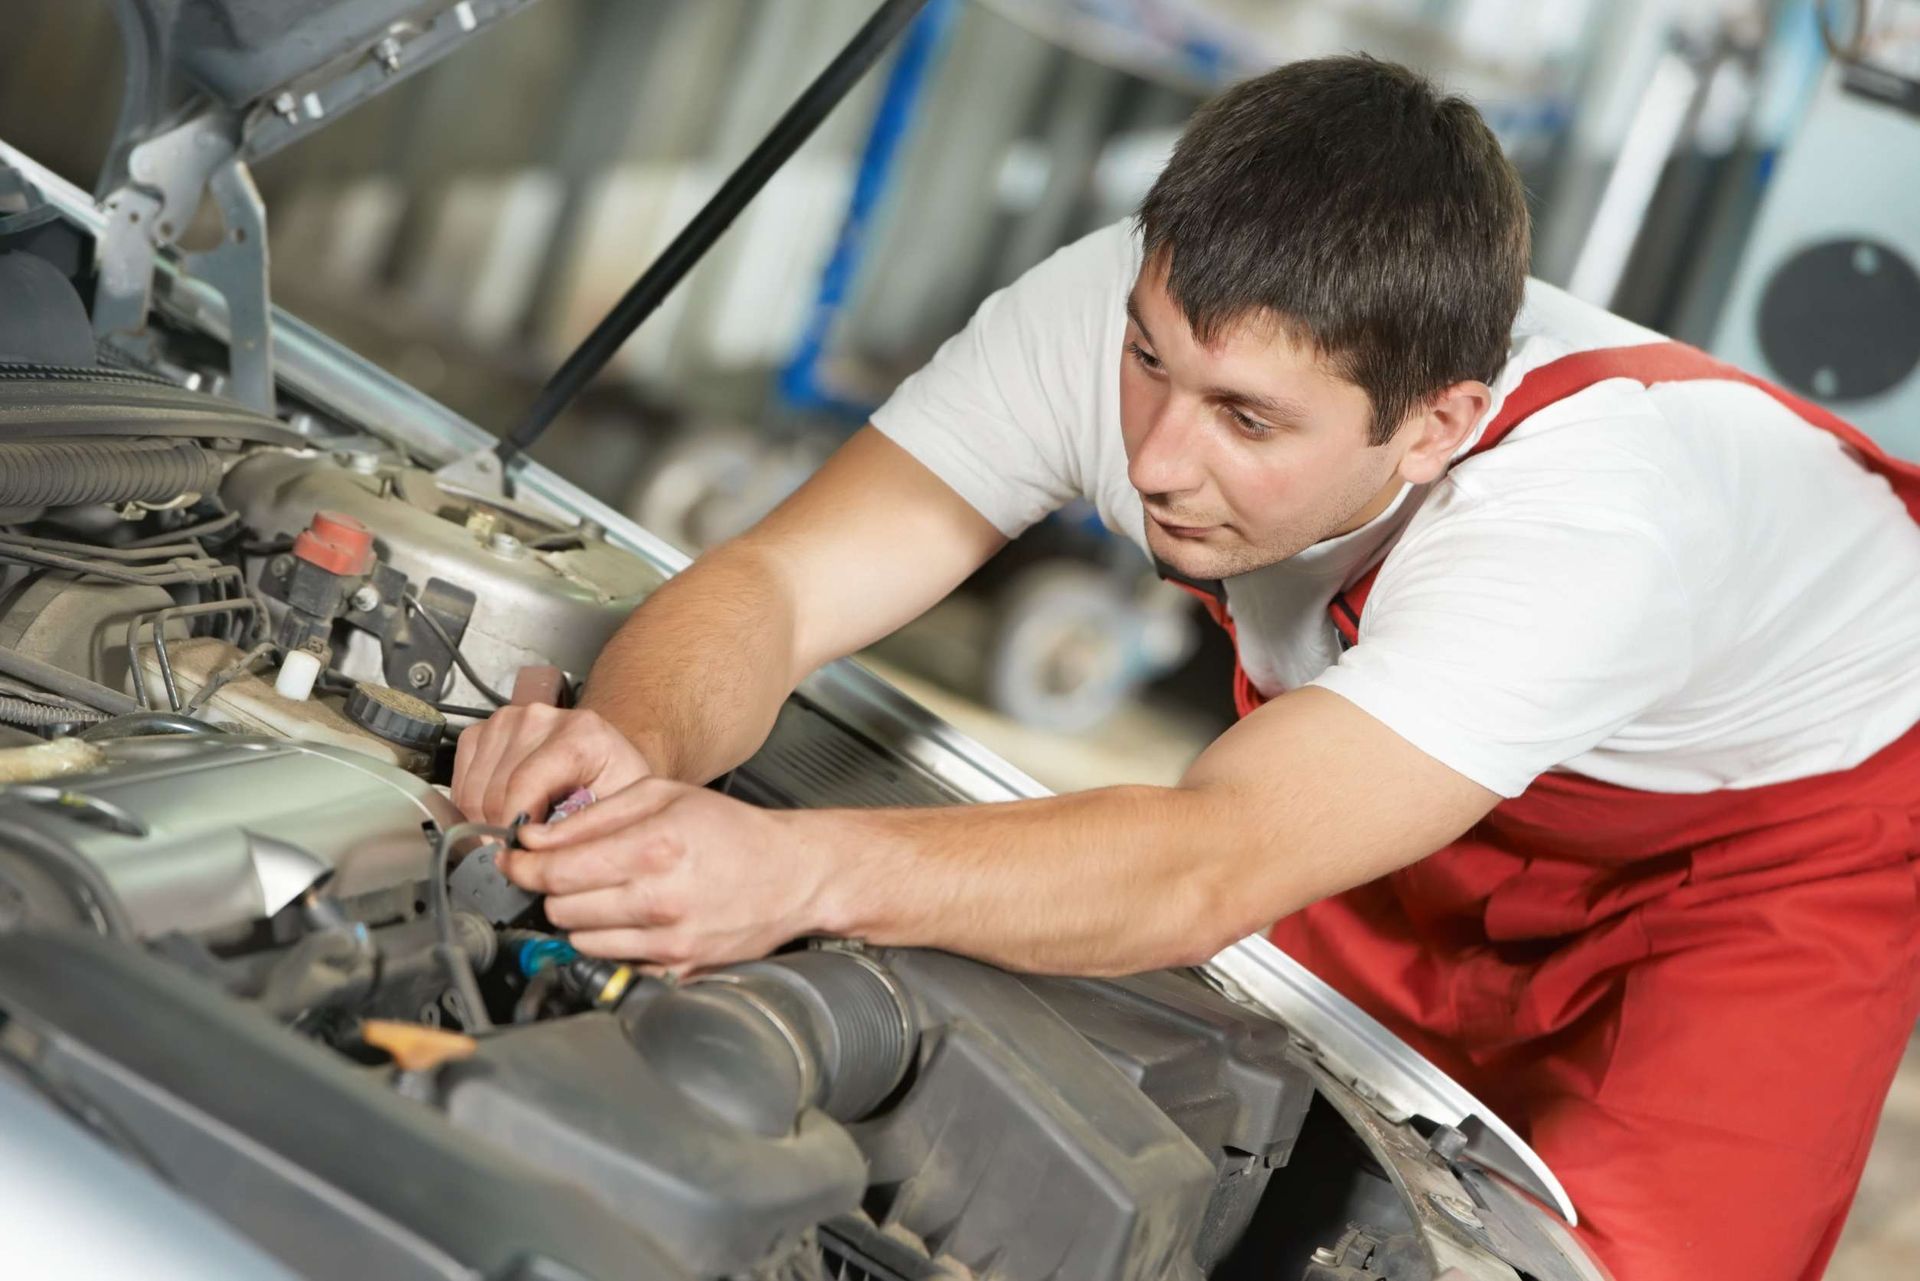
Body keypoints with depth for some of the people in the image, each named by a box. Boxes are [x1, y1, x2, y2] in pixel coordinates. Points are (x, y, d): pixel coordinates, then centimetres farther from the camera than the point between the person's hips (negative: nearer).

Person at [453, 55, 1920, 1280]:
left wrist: (801, 870, -68)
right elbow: (777, 584, -33)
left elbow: (1216, 866, -54)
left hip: (1793, 807, -4)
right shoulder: (1128, 312, -32)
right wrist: (636, 749, -56)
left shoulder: (1587, 506, -46)